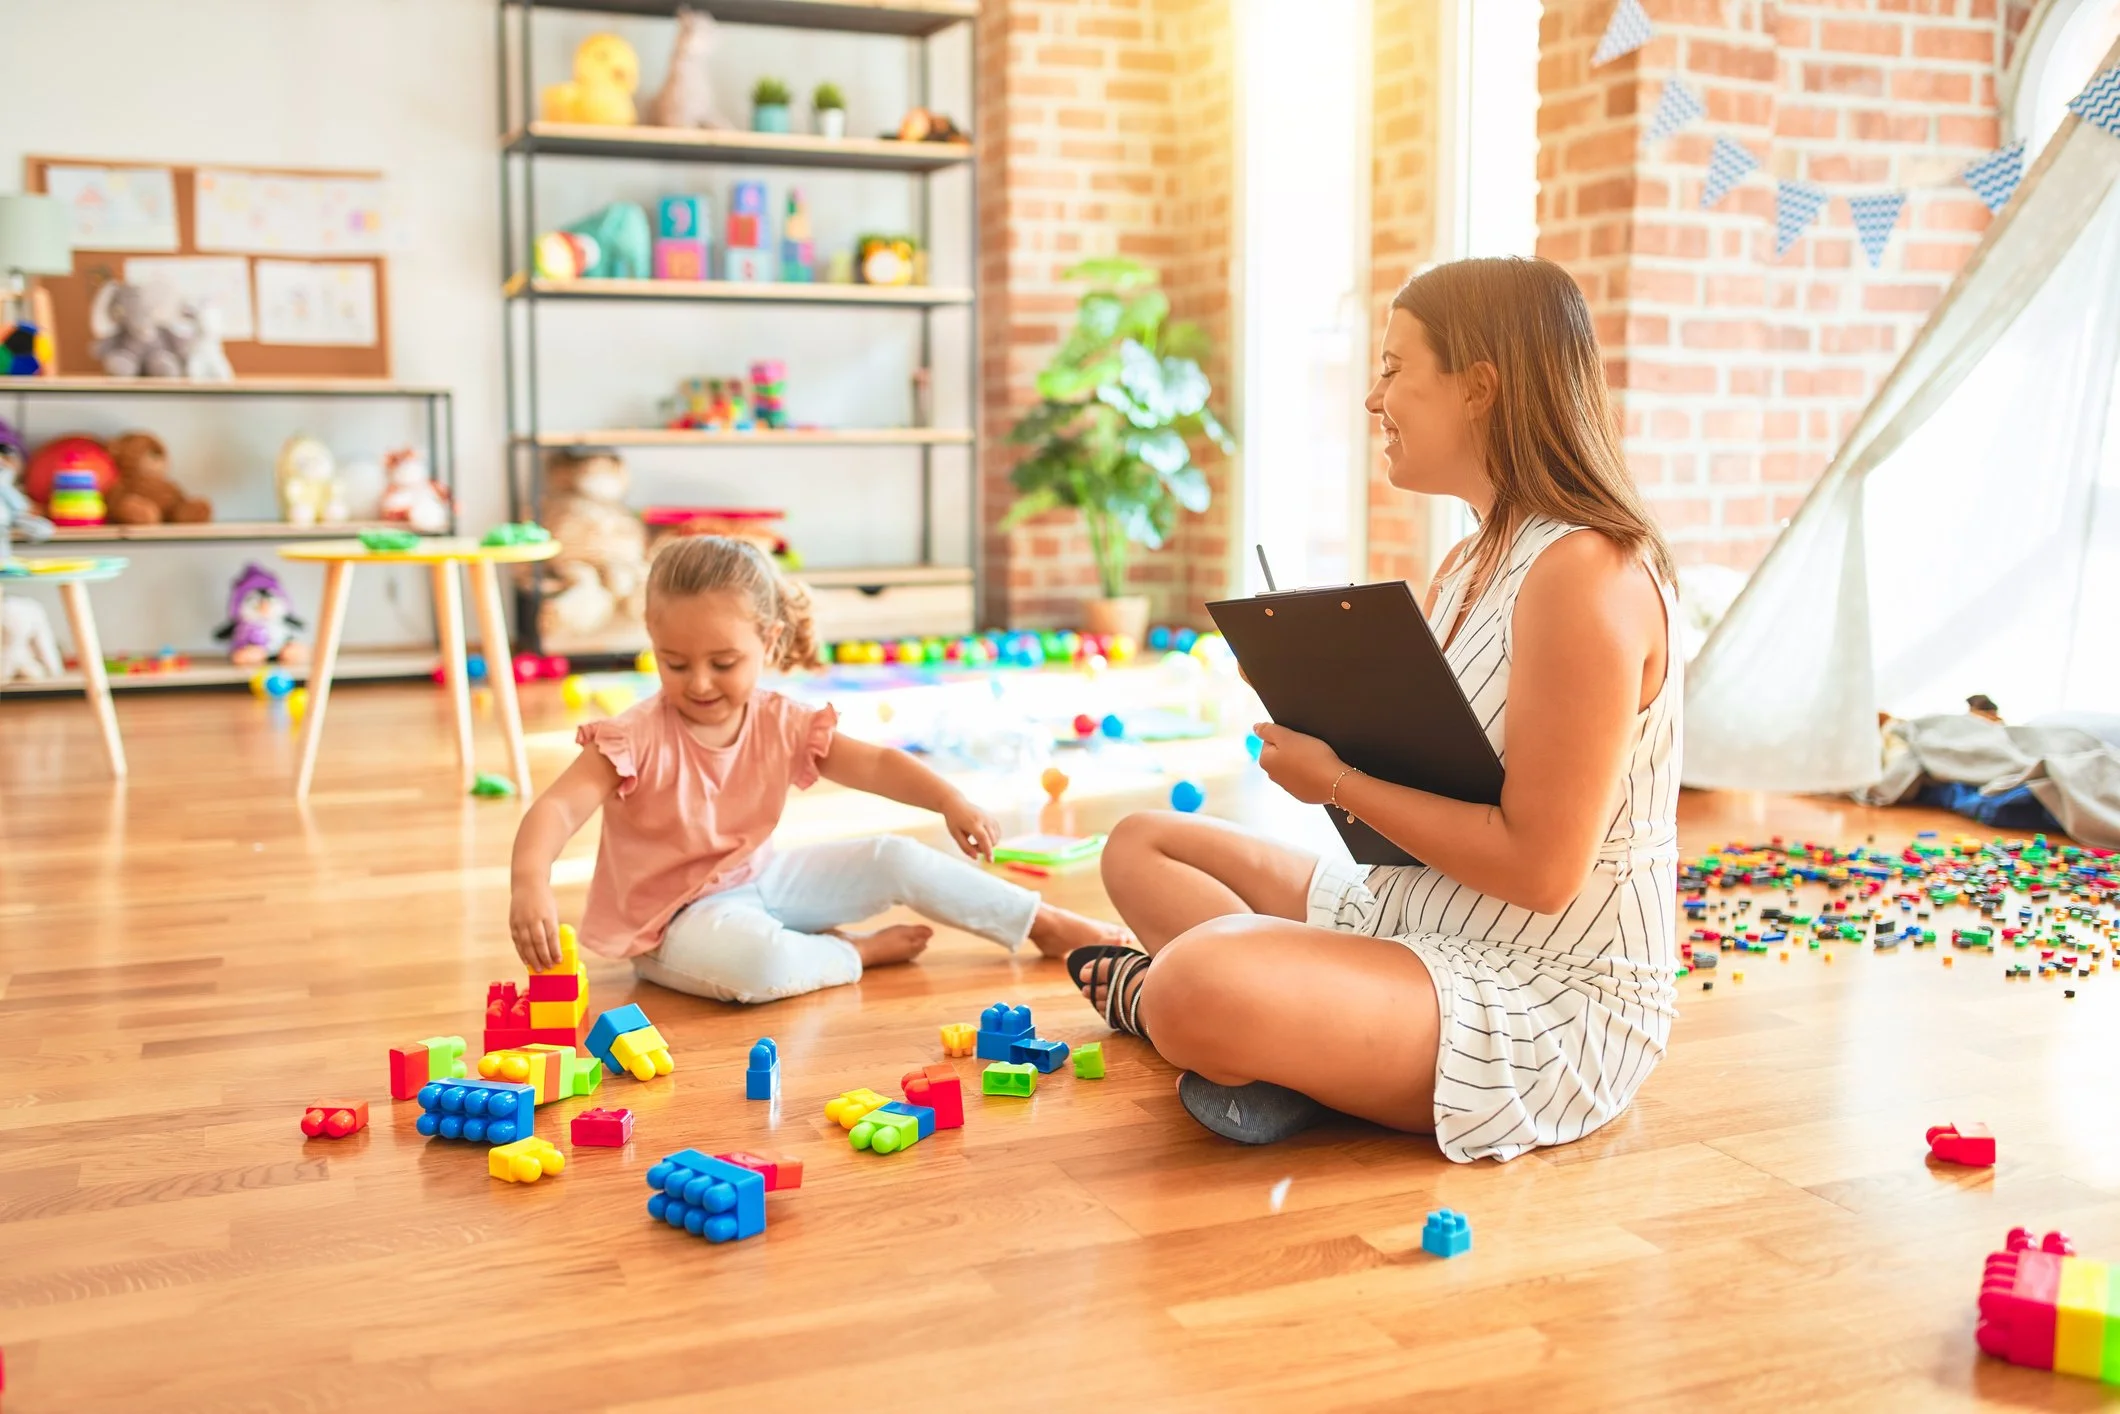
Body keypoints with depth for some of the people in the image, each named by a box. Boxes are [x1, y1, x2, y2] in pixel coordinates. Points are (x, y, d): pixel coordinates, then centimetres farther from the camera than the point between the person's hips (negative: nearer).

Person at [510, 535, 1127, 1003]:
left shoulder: (781, 724, -5)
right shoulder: (638, 737, -21)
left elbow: (875, 765, -2)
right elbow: (558, 808, -31)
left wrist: (949, 800, -19)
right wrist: (530, 884, -51)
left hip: (761, 880, 6)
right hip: (672, 914, -6)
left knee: (896, 858, -1)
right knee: (753, 961, -40)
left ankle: (1046, 924, 13)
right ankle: (854, 951, -9)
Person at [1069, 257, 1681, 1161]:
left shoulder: (1586, 574, -21)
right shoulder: (1466, 565, 11)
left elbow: (1540, 867, -24)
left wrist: (1339, 781, -16)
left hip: (1551, 1002, -10)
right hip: (1409, 918, 10)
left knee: (1198, 990, -32)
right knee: (1142, 847, 14)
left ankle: (1153, 991, 3)